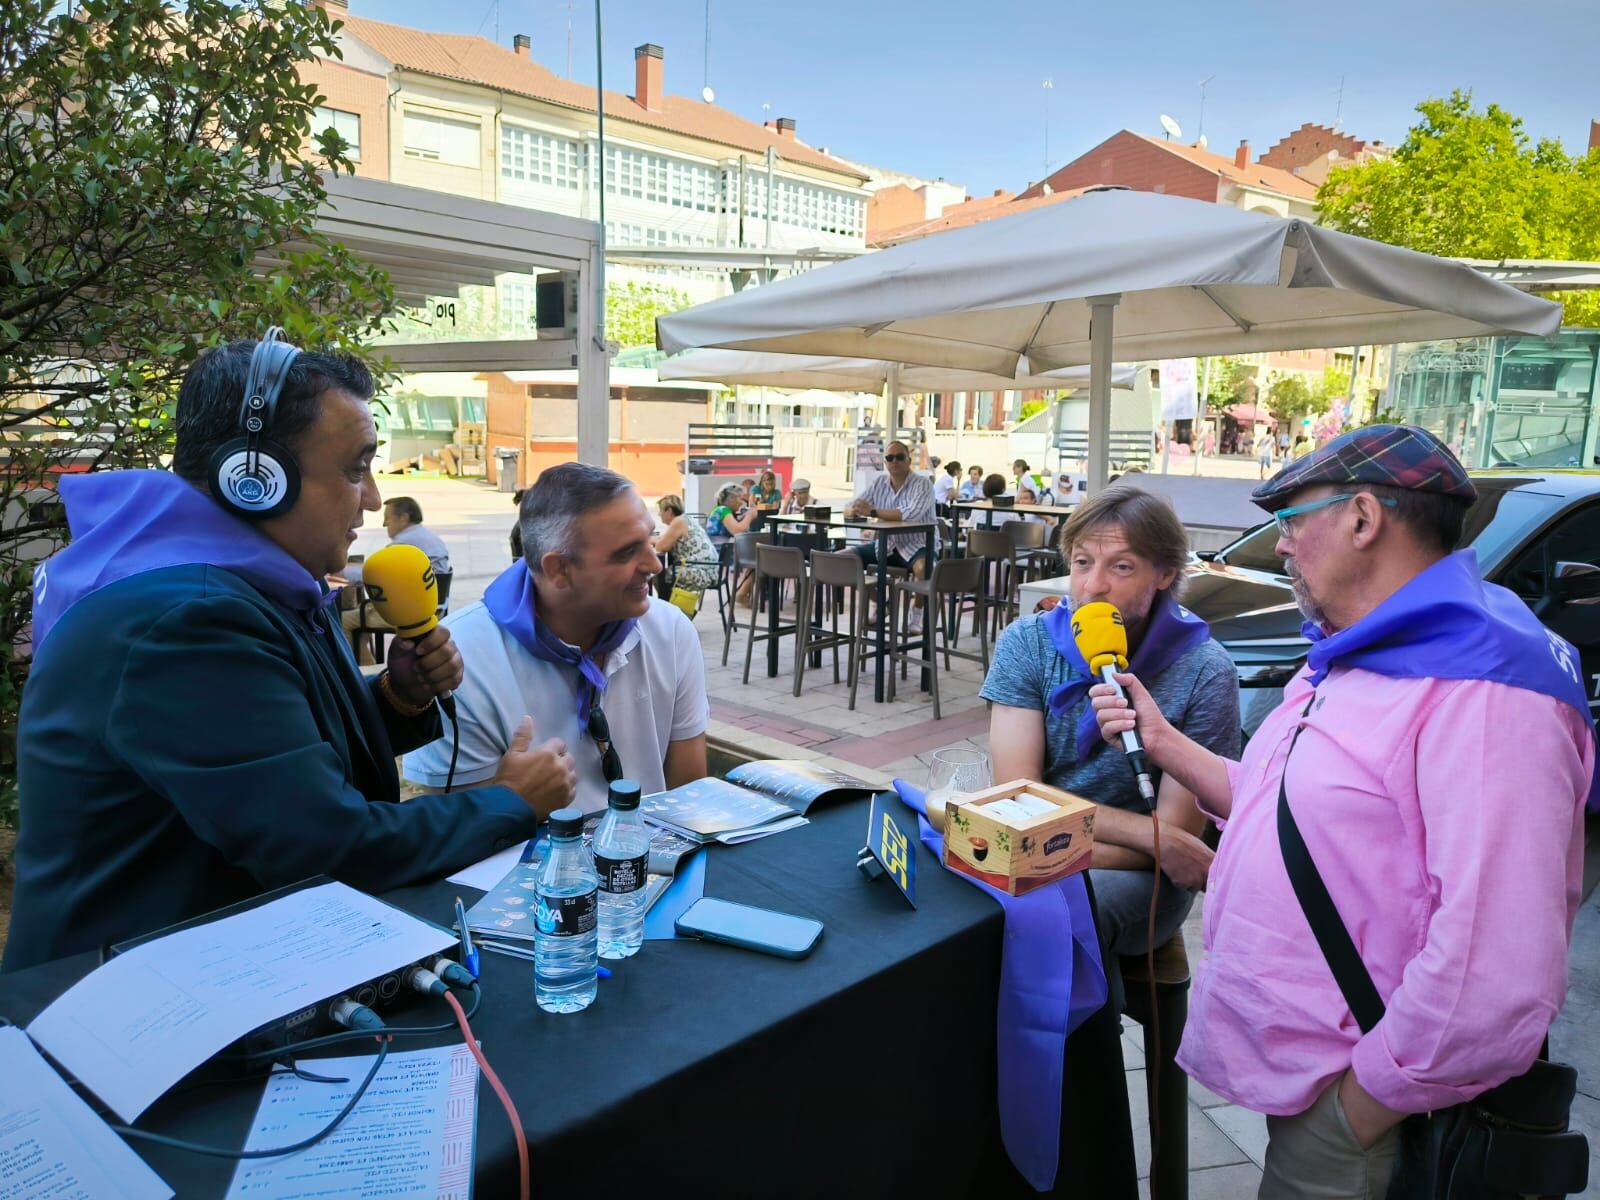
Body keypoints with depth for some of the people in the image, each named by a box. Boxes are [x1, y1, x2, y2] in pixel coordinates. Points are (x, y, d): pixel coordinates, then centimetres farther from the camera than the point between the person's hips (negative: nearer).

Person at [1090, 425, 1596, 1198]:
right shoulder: (1349, 659, 8)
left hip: (1349, 1102, -8)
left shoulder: (1478, 689, -25)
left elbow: (1497, 980, -31)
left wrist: (1360, 1107, -21)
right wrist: (1164, 743, 7)